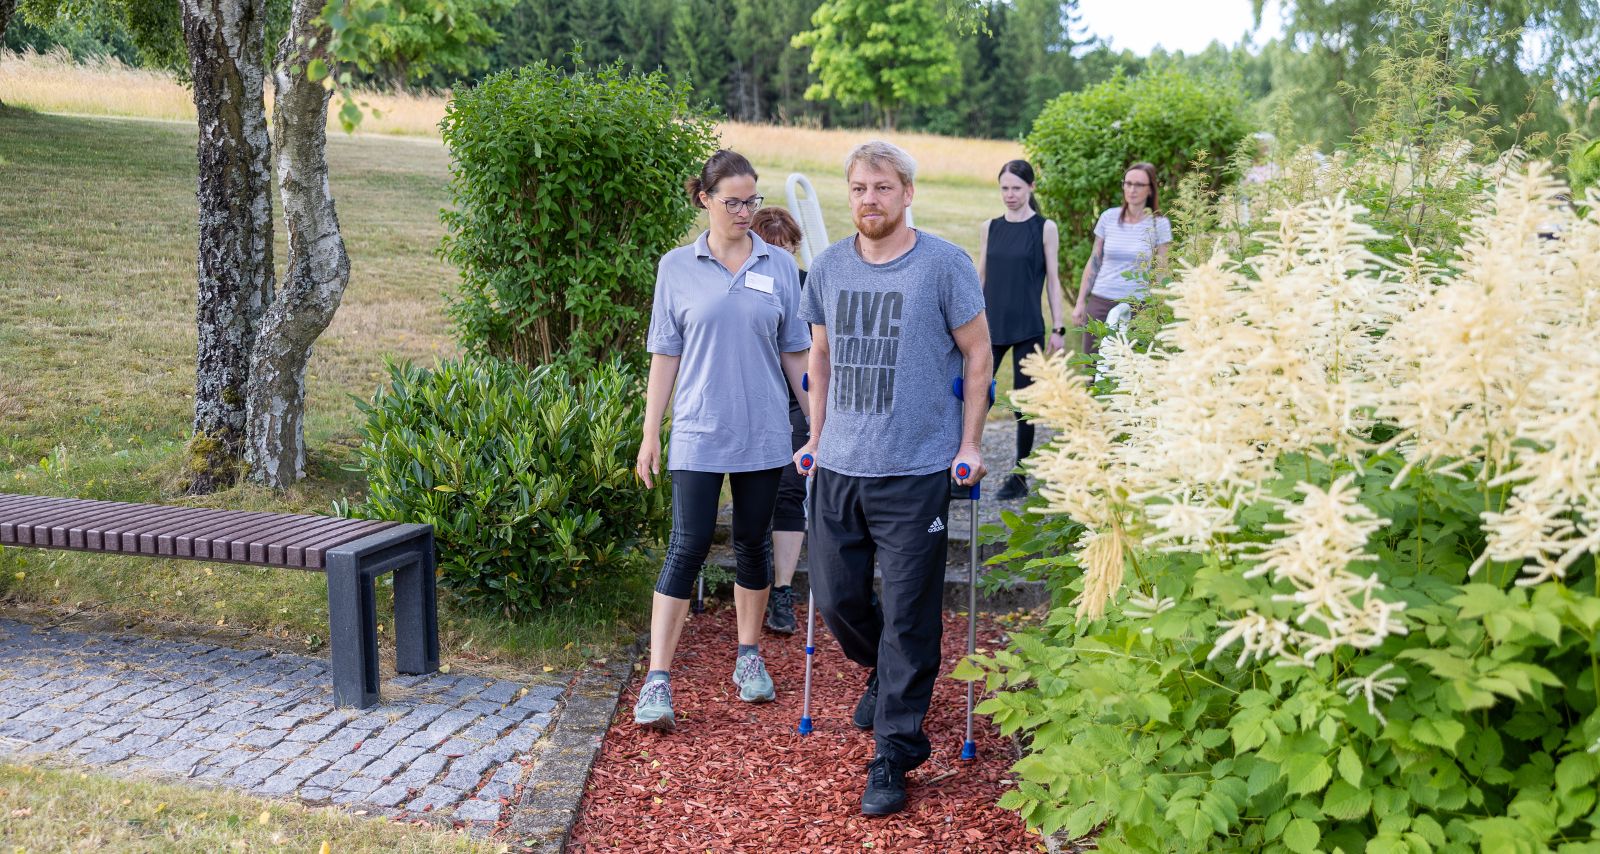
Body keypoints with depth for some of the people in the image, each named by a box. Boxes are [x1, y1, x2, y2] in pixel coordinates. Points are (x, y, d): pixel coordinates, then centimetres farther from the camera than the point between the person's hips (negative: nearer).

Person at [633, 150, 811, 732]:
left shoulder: (779, 266, 4)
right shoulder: (677, 268, 1)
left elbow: (796, 352, 8)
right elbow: (665, 356, 3)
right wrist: (649, 435, 2)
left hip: (763, 433, 2)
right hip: (698, 432, -2)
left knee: (753, 544, 12)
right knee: (688, 548, -6)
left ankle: (749, 657, 29)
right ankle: (657, 682, -2)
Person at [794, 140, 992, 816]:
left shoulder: (945, 265, -5)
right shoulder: (828, 267, 7)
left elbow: (979, 355, 1)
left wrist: (970, 443, -2)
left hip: (917, 470, -4)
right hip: (839, 466, 5)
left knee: (908, 615, 0)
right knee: (836, 596, 12)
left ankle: (895, 753, 12)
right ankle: (884, 674, 43)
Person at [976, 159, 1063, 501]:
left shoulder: (1045, 228, 0)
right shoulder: (989, 227, 8)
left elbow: (1053, 280, 1)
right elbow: (981, 277, 13)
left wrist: (1058, 328, -3)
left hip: (1028, 327, -2)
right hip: (991, 325, 3)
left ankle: (1020, 477, 14)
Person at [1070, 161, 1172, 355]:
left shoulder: (1159, 224, -1)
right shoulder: (1108, 217, 4)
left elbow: (1161, 273, 3)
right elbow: (1094, 263, 10)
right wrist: (1080, 302, 8)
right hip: (1100, 303, 2)